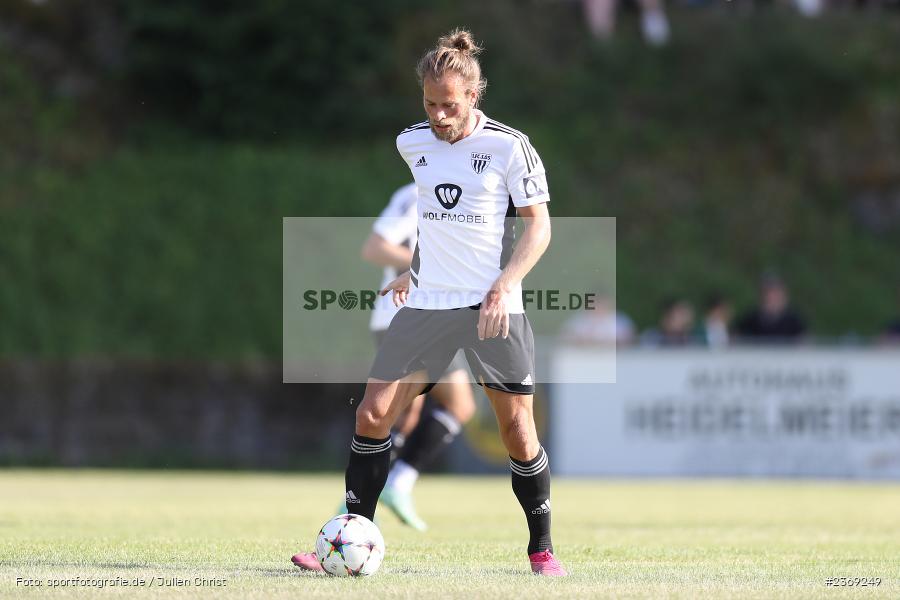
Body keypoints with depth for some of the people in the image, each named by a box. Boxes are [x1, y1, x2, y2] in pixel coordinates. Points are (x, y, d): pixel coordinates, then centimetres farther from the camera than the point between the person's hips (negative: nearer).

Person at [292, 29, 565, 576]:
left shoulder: (509, 146, -8)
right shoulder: (413, 143, 6)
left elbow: (538, 227, -6)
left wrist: (503, 288, -17)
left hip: (493, 308, -4)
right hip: (427, 304, 4)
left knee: (517, 428, -2)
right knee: (373, 414, -6)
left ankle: (542, 547, 16)